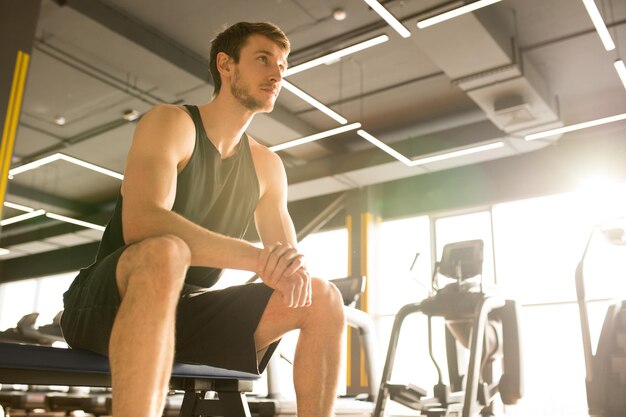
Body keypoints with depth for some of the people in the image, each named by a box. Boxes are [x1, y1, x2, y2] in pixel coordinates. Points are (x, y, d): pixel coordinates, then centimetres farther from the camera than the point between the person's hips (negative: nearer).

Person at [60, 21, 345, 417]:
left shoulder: (267, 165, 9)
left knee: (323, 298, -9)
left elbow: (289, 250, 4)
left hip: (187, 311, 6)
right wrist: (258, 257, -35)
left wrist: (294, 266, -22)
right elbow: (141, 222, -26)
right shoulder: (171, 122, -9)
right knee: (165, 253, -39)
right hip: (108, 303, -5)